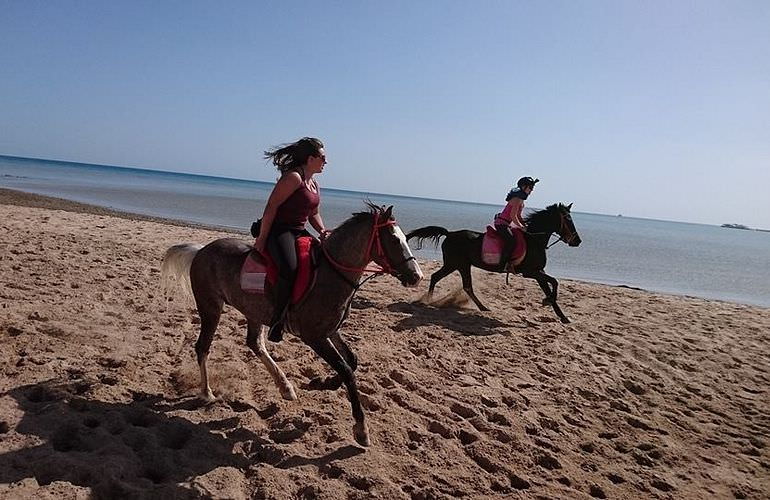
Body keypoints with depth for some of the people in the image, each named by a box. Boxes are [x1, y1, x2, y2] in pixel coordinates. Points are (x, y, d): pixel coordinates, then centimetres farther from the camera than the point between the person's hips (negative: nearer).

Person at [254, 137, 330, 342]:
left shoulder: (315, 185, 17)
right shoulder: (293, 177, -12)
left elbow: (314, 213, 25)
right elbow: (272, 206, -16)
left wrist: (322, 230, 4)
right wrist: (262, 238, -18)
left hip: (300, 232, 10)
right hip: (280, 230, -10)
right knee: (289, 269, -33)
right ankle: (278, 319, -21)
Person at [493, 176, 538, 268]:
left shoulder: (521, 199, 15)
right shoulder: (517, 199, -16)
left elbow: (518, 216, 20)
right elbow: (513, 216, -22)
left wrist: (525, 225, 9)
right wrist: (521, 227, -16)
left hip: (507, 224, 11)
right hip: (501, 223, -11)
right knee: (511, 240, -27)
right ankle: (503, 263, -27)